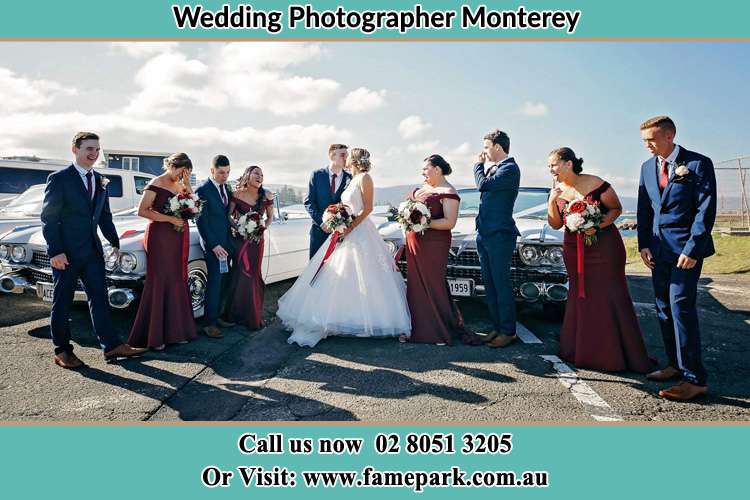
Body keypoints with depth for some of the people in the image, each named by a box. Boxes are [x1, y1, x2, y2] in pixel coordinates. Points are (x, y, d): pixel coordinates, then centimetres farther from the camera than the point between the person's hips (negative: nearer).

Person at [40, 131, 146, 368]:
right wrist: (55, 251, -16)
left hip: (92, 250, 6)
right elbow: (48, 217, -10)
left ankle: (111, 346, 10)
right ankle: (62, 352, 17)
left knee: (99, 298, 6)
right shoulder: (59, 179, -8)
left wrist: (115, 242, 9)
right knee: (62, 302, 6)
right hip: (66, 252, -5)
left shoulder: (101, 181, 10)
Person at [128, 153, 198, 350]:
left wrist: (187, 184, -2)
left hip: (179, 237, 7)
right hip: (160, 235, -7)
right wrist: (170, 219, -17)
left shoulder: (180, 185, 13)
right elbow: (142, 211, -13)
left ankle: (175, 330, 15)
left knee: (177, 282, 7)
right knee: (159, 282, -5)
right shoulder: (156, 185, -7)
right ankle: (153, 336, 1)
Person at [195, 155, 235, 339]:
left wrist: (229, 242, 8)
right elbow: (200, 221, -13)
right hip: (213, 244, -7)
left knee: (224, 282, 12)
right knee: (214, 283, -6)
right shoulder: (203, 190, -11)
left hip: (227, 242, 7)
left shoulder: (226, 187, 11)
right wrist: (214, 245, -17)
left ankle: (217, 316, 23)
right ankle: (209, 323, 2)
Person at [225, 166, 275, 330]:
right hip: (239, 239, -1)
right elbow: (229, 215, 1)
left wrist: (264, 227, -7)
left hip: (257, 239, 2)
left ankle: (254, 317, 17)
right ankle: (237, 314, 17)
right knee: (240, 274, 1)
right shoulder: (237, 194, -6)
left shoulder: (266, 196, -1)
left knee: (254, 275, 5)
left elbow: (270, 217, 10)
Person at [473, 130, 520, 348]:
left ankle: (508, 331, 5)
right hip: (484, 234, 9)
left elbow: (483, 185, -18)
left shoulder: (510, 169, -10)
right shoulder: (493, 168, 18)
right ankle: (497, 327, 20)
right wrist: (484, 166, 17)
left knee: (501, 283, -4)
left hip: (500, 234, -9)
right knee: (490, 284, 11)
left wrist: (479, 165, -1)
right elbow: (484, 187, 25)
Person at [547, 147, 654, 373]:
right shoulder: (557, 191, 2)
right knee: (579, 297, 9)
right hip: (574, 249, 5)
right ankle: (582, 352, 19)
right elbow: (555, 224, 4)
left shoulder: (596, 185, -13)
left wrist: (597, 226, -20)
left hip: (604, 246, -5)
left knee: (610, 297, -4)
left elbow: (616, 208, -4)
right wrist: (552, 202, -12)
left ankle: (616, 355, 3)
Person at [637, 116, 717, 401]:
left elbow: (706, 209, -10)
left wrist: (692, 249, -16)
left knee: (681, 306, -12)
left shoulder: (698, 164, -6)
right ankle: (676, 365, 21)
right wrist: (644, 244, 3)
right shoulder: (647, 167, 11)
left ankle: (695, 378, -6)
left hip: (686, 248, -6)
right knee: (664, 307, 9)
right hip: (658, 249, 6)